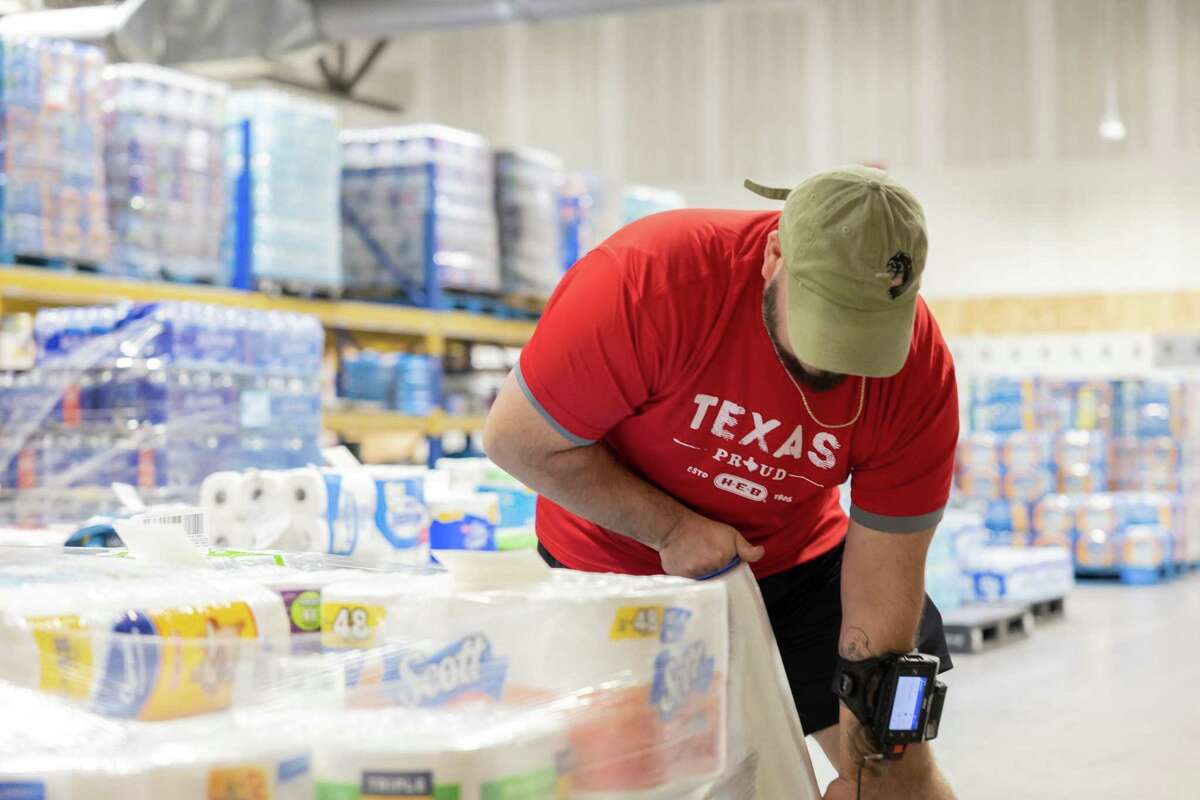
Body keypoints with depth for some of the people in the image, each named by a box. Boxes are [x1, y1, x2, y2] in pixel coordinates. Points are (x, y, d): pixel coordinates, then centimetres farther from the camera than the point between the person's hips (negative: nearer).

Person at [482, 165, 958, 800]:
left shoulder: (919, 373, -24)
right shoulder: (648, 278, -34)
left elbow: (880, 601, -19)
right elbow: (516, 439, -23)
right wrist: (671, 529, -24)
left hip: (796, 559, 2)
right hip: (615, 556, -2)